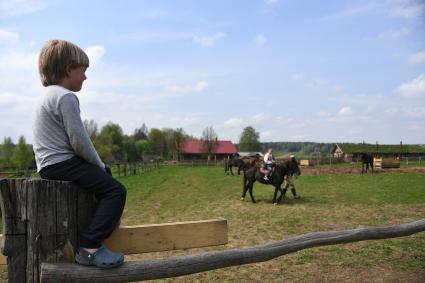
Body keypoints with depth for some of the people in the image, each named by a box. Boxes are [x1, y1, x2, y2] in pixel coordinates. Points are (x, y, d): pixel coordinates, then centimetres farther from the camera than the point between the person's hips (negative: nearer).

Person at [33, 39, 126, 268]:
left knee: (106, 175, 28)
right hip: (62, 164, -11)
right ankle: (89, 248, -19)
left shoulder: (48, 95, 19)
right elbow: (79, 141, -19)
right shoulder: (66, 97, -15)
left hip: (50, 164, 11)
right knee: (115, 190, -17)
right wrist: (98, 164, -2)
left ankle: (105, 220, 40)